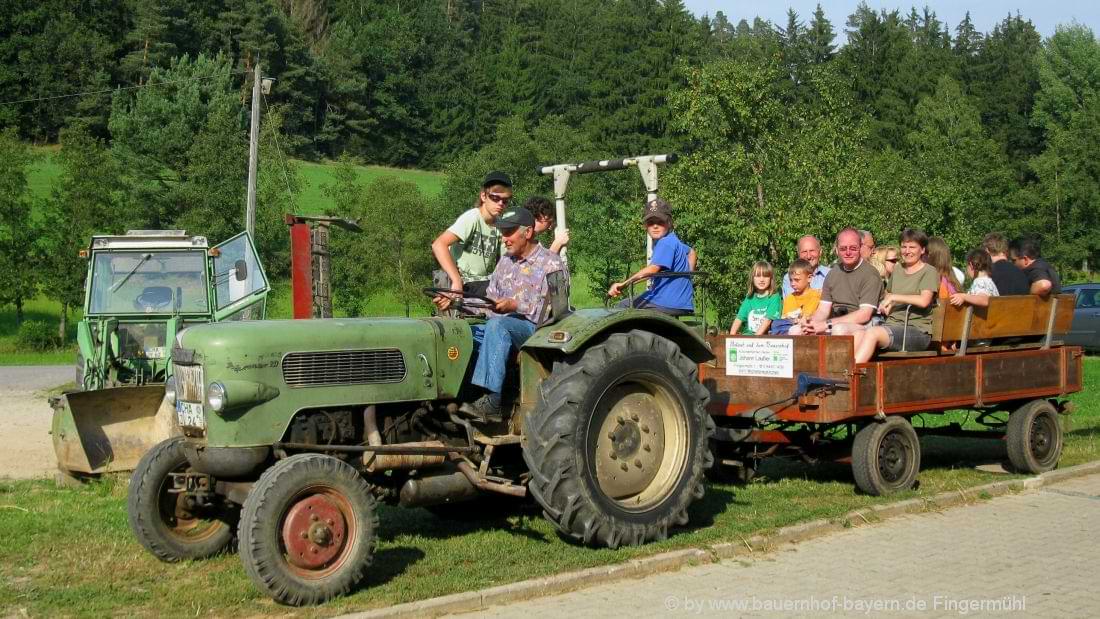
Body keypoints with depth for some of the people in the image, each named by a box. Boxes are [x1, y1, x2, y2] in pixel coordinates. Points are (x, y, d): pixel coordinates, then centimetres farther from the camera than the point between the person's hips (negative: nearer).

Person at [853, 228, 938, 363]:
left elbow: (924, 301, -14)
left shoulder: (929, 272, 2)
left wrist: (894, 297, -8)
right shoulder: (897, 271, 23)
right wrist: (886, 304, 7)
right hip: (892, 324, 6)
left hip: (918, 330, -6)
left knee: (872, 333, -32)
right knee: (858, 335, -26)